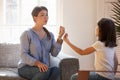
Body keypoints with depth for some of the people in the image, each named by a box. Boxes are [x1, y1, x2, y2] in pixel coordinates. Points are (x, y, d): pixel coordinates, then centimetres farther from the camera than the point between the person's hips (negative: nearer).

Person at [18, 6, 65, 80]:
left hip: (44, 67, 5)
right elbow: (24, 55, -13)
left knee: (56, 70, -30)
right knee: (45, 71, -36)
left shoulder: (50, 35, 11)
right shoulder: (27, 34, -6)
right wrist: (37, 63, -28)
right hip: (26, 68, -5)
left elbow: (54, 53, -2)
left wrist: (59, 37, -11)